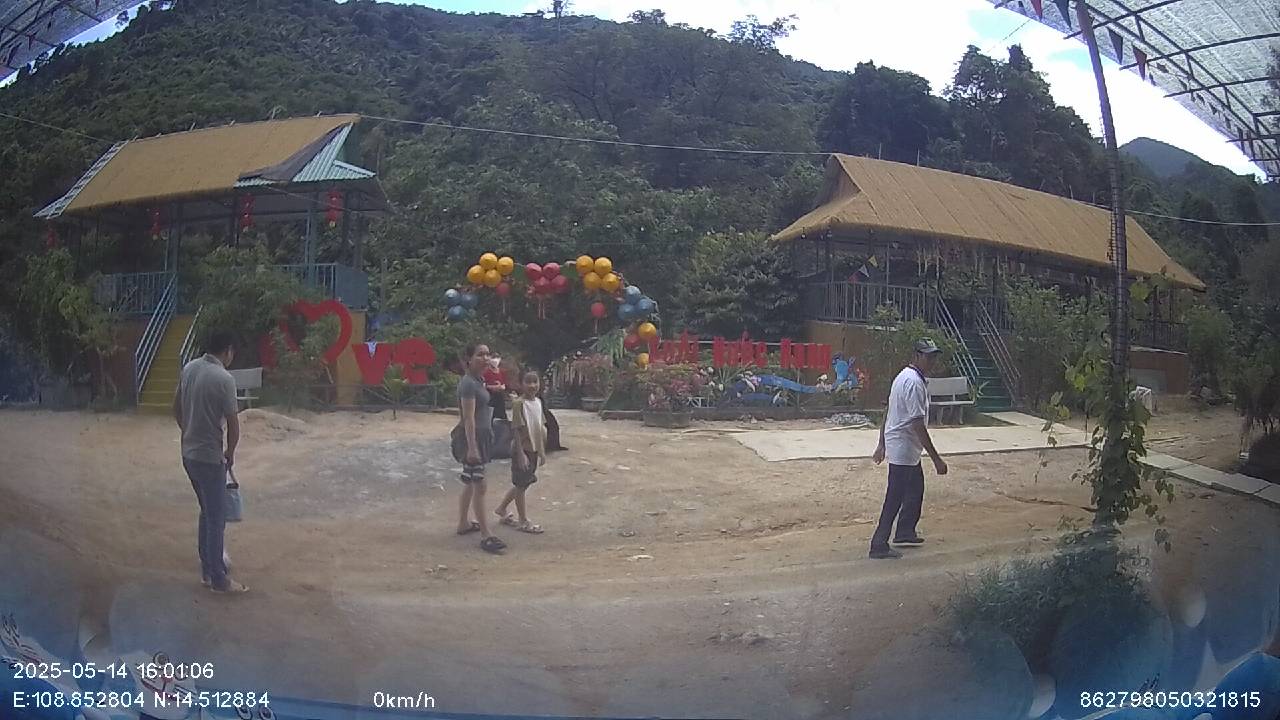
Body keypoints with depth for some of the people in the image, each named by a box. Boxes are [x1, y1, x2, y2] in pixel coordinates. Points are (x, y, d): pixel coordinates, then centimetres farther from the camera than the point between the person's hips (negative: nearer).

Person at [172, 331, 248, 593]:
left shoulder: (189, 368, 4)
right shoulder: (224, 379, -20)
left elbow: (177, 409, 15)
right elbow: (233, 424, -16)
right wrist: (230, 453, 2)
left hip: (189, 453, 8)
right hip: (209, 457, -8)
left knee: (207, 512, 19)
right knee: (217, 518, 2)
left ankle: (207, 570, 27)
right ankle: (218, 579, 9)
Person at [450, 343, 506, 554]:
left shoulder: (479, 380, 12)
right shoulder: (468, 384, -17)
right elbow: (468, 418, -22)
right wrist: (472, 447, -25)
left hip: (481, 437, 10)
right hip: (471, 438, -10)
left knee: (470, 483, 18)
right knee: (479, 485, -8)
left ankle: (463, 523, 31)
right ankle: (485, 535, -7)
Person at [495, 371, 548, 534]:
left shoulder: (538, 402, 7)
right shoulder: (519, 403, -16)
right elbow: (516, 430, -17)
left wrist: (542, 451, 14)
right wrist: (521, 454, -20)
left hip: (534, 450, 8)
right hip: (522, 450, -8)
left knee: (524, 483, 17)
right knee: (521, 485, 4)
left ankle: (502, 508, 34)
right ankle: (523, 521, 14)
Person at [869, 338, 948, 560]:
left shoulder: (905, 376, 10)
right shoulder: (914, 383, -22)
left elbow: (888, 414, 16)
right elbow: (918, 425, -26)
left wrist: (882, 444, 22)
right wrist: (936, 459, -24)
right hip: (903, 449, -10)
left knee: (916, 490, 23)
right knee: (895, 499, -4)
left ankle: (905, 532, 38)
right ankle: (879, 546, 2)